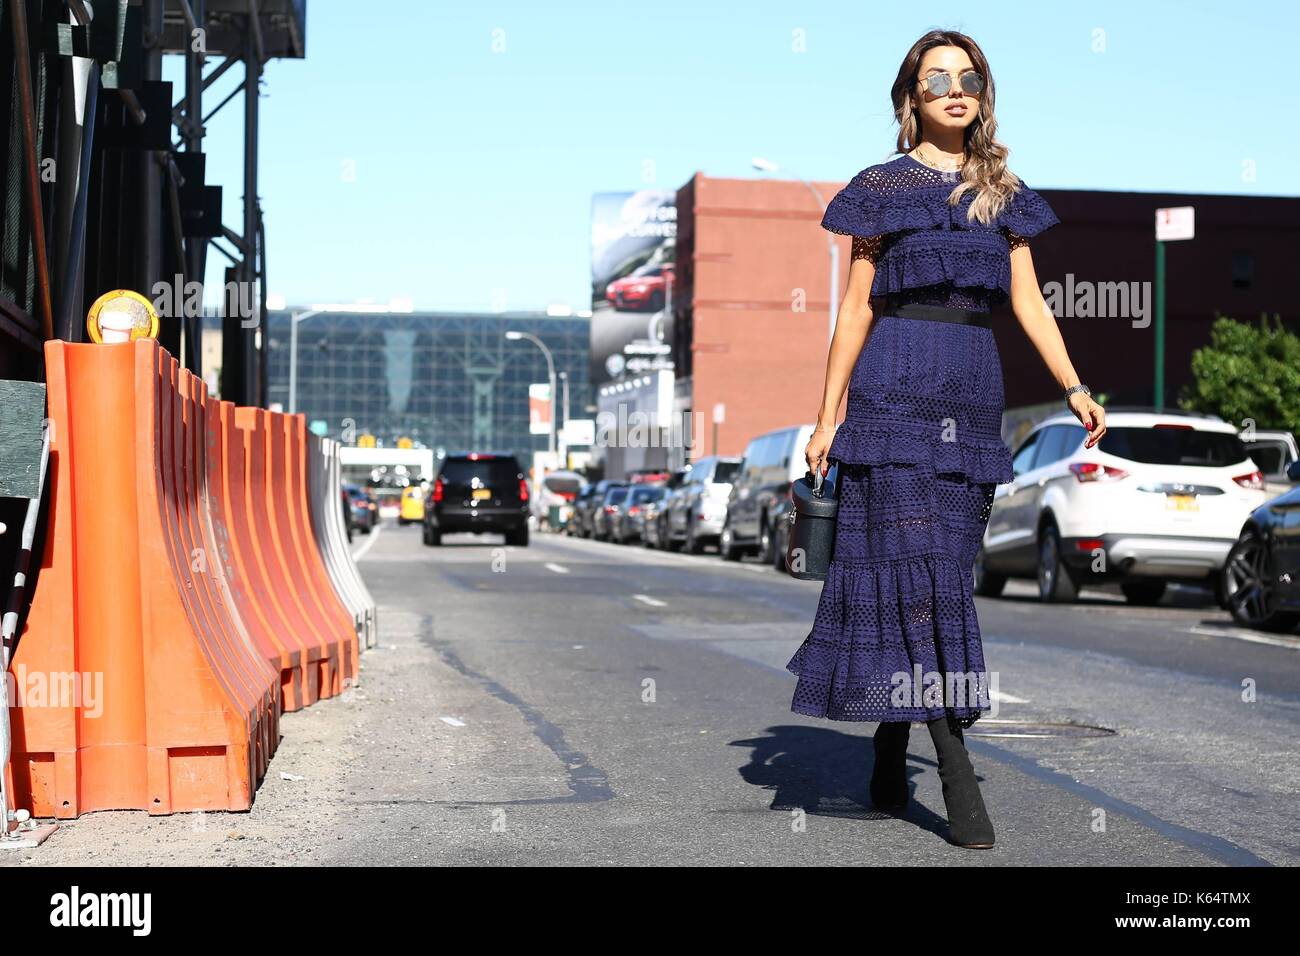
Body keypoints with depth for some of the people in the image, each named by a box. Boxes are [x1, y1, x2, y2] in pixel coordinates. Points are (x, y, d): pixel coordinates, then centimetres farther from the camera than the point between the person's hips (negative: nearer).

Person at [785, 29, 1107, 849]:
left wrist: (1075, 389, -3)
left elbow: (1029, 302, 10)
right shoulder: (883, 187, 5)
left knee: (945, 570, 4)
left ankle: (891, 753, 16)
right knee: (918, 566, -9)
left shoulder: (1004, 193, 15)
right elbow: (857, 308, 4)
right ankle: (957, 771, -10)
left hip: (974, 395, 4)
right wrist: (828, 418, 1)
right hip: (896, 388, -4)